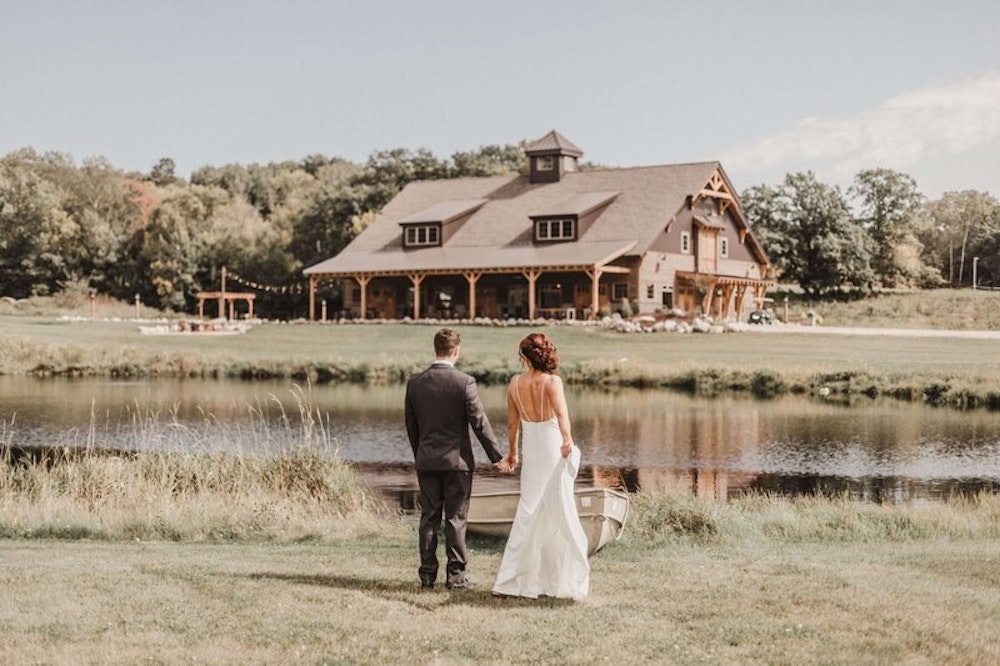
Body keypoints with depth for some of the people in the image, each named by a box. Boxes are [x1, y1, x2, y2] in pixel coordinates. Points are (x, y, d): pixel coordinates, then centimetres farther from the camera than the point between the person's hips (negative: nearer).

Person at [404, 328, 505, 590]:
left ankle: (427, 574, 12)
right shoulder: (464, 382, -12)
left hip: (426, 460, 3)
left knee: (429, 518, 9)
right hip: (457, 460, -3)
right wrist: (497, 457, -4)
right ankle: (455, 575, 5)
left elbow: (411, 425, 9)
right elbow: (480, 423, -11)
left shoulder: (415, 382, 1)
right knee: (456, 519, 3)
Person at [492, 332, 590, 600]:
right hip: (553, 449, -4)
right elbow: (561, 412, -29)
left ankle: (514, 579, 9)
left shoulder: (515, 383, 2)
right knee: (561, 512, 5)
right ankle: (564, 580, 10)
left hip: (531, 451, 4)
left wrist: (512, 453, 21)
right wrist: (567, 439, -41)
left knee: (529, 513, 10)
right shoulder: (552, 381, -10)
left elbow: (512, 423, 9)